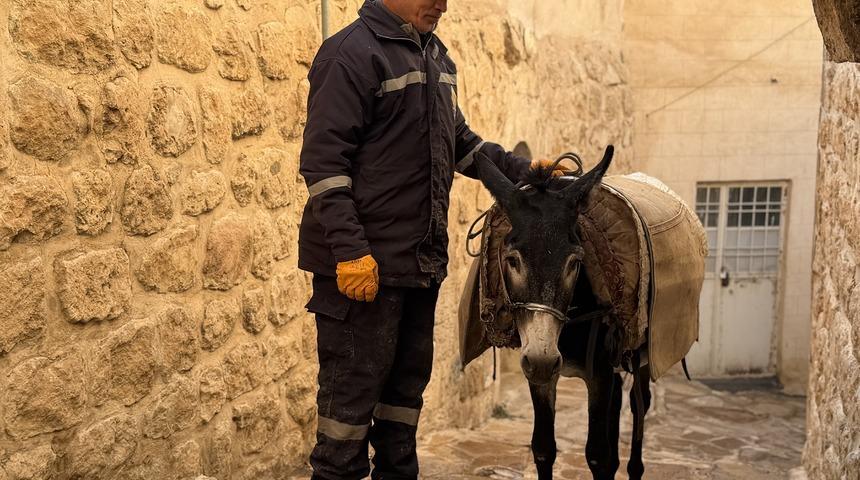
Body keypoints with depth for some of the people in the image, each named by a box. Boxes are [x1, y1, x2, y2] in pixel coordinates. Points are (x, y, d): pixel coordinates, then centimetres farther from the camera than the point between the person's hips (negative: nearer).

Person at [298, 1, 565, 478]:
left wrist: (523, 169, 10)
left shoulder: (437, 57, 13)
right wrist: (350, 250, -23)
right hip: (365, 262, -8)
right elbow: (323, 160, -18)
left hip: (423, 259, 8)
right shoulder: (353, 53, -12)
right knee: (354, 386, 0)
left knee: (408, 381, 17)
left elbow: (461, 142, 23)